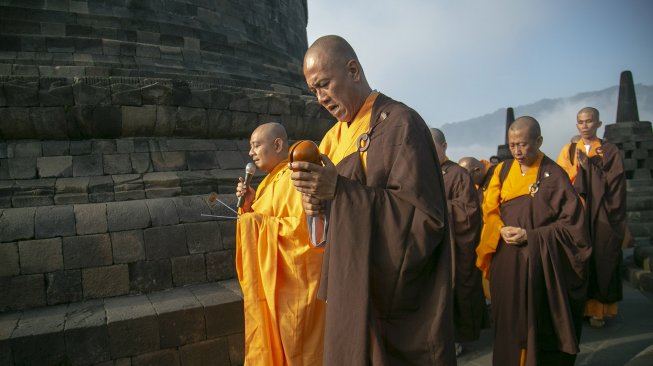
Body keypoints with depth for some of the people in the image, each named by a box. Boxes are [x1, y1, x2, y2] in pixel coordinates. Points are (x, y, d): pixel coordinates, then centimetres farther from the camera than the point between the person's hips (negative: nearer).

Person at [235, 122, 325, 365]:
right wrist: (250, 204, 2)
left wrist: (258, 221, -18)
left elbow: (301, 227, -26)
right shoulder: (272, 180, 14)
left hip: (293, 280, -9)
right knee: (272, 342, 18)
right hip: (272, 278, 9)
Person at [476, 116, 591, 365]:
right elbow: (490, 211, 7)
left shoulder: (554, 176, -5)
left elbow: (571, 224, -7)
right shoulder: (502, 171, 6)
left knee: (537, 324, 4)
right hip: (505, 262, 3)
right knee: (508, 322, 11)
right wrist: (502, 230, -13)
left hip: (539, 263, -3)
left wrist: (530, 236, -16)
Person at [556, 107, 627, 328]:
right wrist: (577, 166, -10)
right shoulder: (568, 151, 9)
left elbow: (615, 185, -4)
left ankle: (598, 309, 13)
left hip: (602, 217, -1)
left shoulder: (610, 151, 4)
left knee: (601, 261, 2)